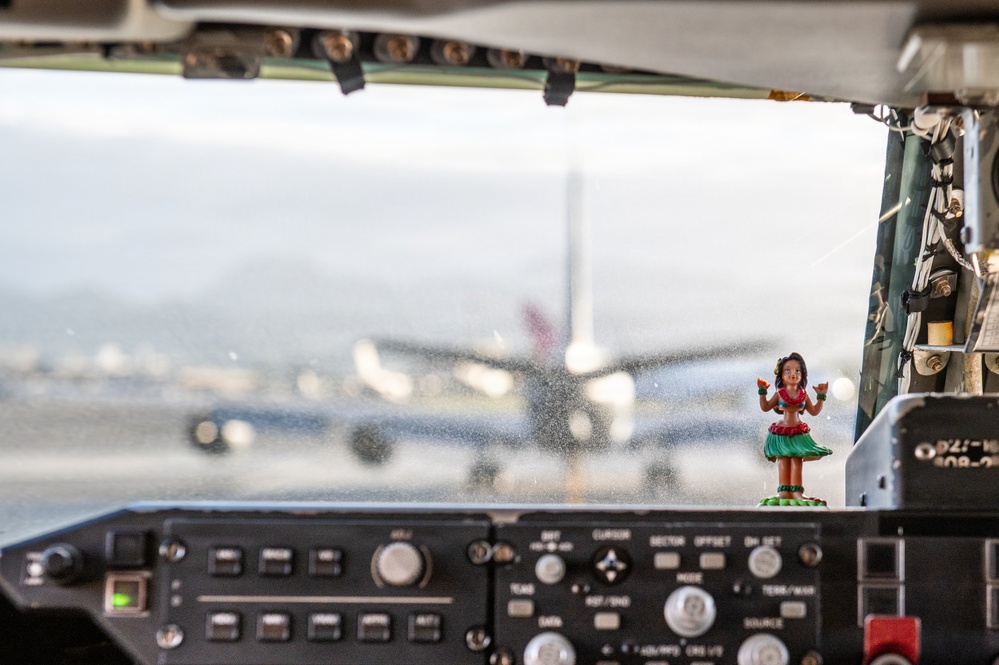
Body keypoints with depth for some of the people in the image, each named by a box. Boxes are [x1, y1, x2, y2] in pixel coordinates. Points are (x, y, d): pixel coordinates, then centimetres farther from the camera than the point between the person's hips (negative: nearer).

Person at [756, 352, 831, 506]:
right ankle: (784, 492, 2)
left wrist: (821, 396, 4)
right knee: (783, 461, -1)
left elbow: (814, 411, 11)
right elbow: (765, 407, 3)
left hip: (799, 432, 1)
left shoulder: (803, 395, 4)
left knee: (797, 461, -2)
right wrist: (762, 392, -6)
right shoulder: (779, 394, -1)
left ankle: (796, 492, -2)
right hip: (781, 432, -1)